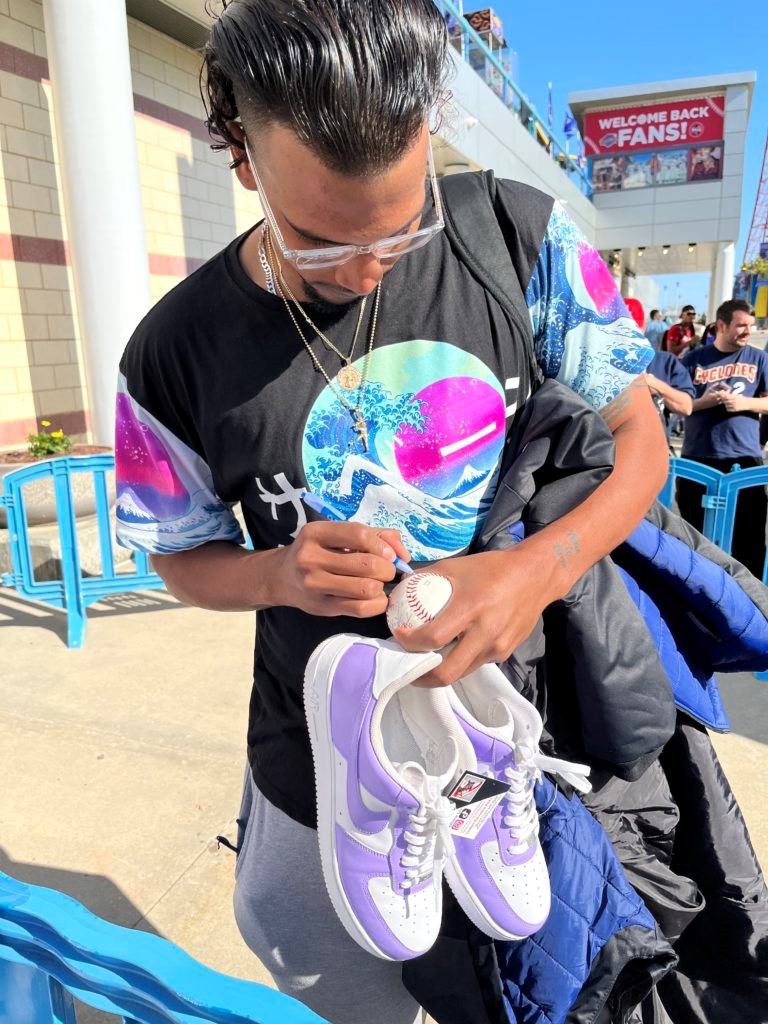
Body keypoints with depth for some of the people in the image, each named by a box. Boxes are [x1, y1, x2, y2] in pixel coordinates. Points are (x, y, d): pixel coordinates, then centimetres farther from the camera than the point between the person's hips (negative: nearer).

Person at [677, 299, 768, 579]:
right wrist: (702, 402, -12)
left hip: (745, 457, 0)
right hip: (698, 457, 0)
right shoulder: (694, 359, 3)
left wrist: (745, 402, -14)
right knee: (694, 532, 12)